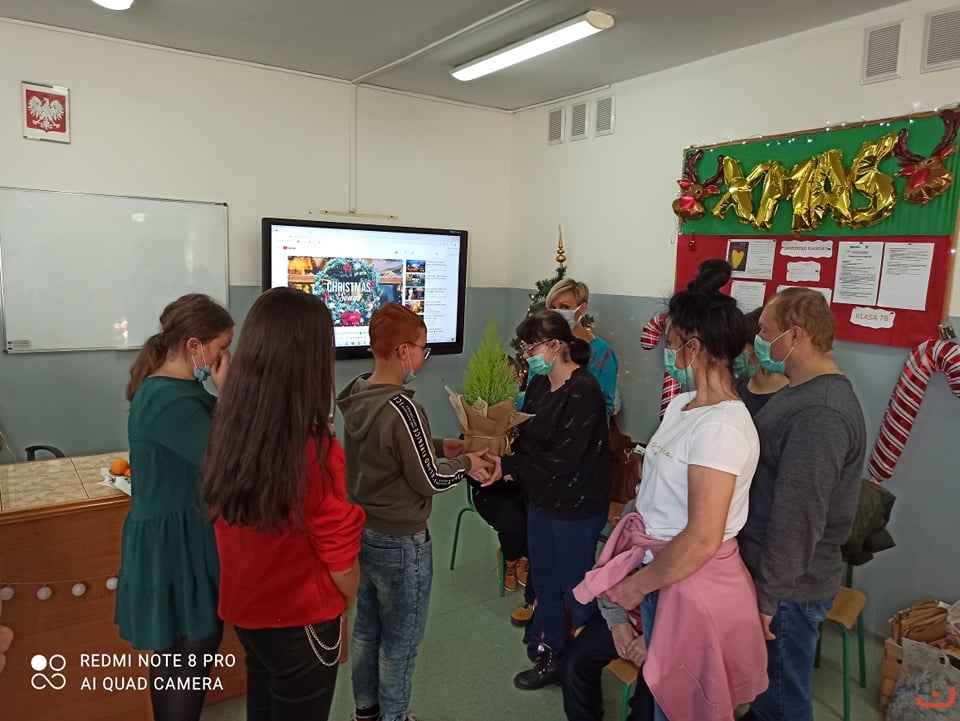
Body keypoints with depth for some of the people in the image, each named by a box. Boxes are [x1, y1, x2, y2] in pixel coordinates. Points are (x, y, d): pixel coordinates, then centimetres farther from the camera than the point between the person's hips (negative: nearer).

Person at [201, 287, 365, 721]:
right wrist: (348, 598, 1)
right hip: (300, 622, -6)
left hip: (244, 610, 6)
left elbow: (233, 528, 3)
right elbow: (339, 557, -17)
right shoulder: (315, 450, -30)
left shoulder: (228, 431, -12)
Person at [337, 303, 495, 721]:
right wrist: (465, 464, -4)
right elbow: (430, 481, -21)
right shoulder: (401, 408, -29)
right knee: (401, 638, 13)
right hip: (400, 542, -8)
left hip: (362, 530, 8)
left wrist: (438, 446, 7)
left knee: (367, 626, 24)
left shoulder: (357, 394, -2)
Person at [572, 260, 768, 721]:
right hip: (656, 570, 8)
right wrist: (625, 592, 7)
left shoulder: (721, 426, -24)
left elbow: (702, 541, -27)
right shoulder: (682, 405, 6)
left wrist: (633, 587, -13)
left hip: (689, 588, -8)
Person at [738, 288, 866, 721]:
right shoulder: (805, 393, 7)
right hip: (773, 574, 9)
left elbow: (798, 519, -27)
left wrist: (766, 595, -19)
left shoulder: (819, 414, -27)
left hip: (788, 588, -9)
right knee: (765, 685, 26)